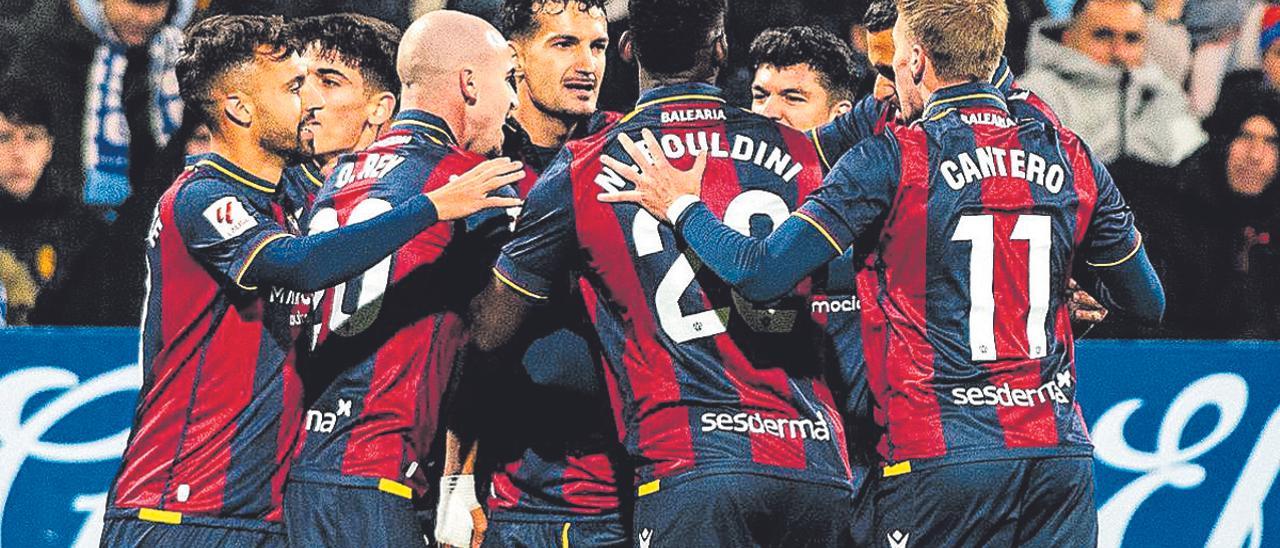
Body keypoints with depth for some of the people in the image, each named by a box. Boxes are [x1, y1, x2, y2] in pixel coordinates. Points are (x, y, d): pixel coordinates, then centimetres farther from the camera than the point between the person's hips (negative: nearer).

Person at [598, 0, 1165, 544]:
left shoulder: (894, 159, -7)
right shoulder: (1070, 158, 6)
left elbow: (762, 274, -11)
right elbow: (1148, 302, 13)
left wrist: (682, 206, 6)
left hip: (941, 461, -4)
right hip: (1060, 455, 4)